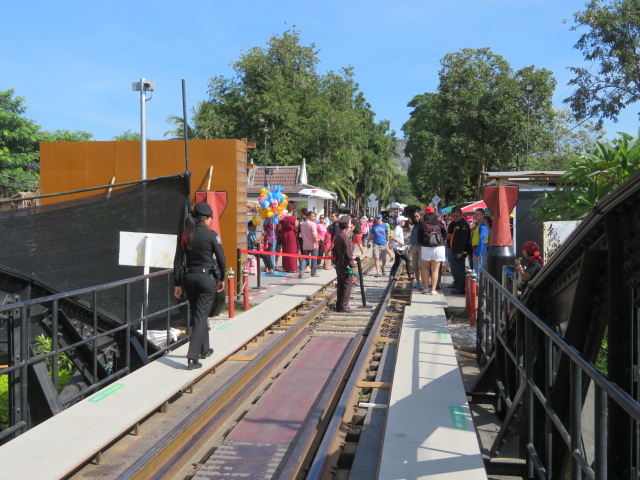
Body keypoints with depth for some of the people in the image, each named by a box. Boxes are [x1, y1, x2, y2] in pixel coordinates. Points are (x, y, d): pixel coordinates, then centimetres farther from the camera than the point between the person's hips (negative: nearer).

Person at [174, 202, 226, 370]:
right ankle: (192, 358, -10)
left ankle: (204, 349, 34)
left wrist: (177, 284, 8)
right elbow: (221, 259, -8)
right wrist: (222, 279, 6)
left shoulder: (185, 235, 3)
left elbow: (178, 261, 3)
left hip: (188, 277, 5)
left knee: (196, 314, 19)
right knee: (201, 315, -2)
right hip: (207, 277, -5)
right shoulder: (211, 235, -10)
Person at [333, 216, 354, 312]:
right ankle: (343, 306, -3)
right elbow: (348, 253, -19)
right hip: (344, 264, -9)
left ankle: (339, 305, 18)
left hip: (338, 263, 9)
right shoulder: (345, 237, -17)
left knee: (340, 285, 13)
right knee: (347, 284, -3)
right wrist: (350, 265, -16)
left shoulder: (337, 237, 11)